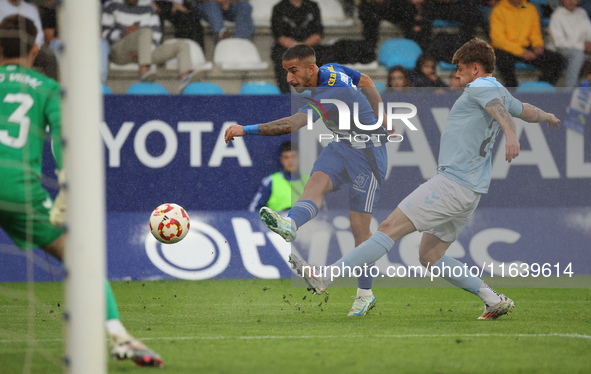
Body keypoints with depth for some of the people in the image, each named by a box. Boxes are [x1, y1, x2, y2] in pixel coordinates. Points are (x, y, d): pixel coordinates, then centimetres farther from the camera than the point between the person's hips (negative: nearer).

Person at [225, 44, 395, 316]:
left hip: (367, 154, -8)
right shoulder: (331, 69, -1)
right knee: (316, 182, -24)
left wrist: (247, 130, -40)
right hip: (342, 147, 8)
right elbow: (366, 83, 15)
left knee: (359, 226, -6)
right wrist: (379, 120, 22)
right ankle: (290, 225, -55)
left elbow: (292, 125, -36)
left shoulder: (328, 96, -29)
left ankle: (365, 293, 7)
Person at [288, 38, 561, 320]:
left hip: (453, 182, -10)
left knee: (390, 228, -15)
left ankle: (325, 278, -22)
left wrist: (511, 135, -49)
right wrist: (548, 116, 64)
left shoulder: (480, 87, -6)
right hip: (471, 190, 10)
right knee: (430, 257, 13)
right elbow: (528, 111, 40)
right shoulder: (500, 93, 21)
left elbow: (498, 108, -28)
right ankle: (494, 300, 9)